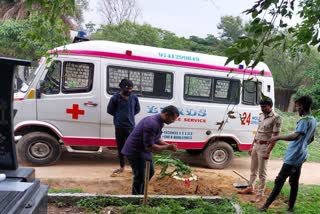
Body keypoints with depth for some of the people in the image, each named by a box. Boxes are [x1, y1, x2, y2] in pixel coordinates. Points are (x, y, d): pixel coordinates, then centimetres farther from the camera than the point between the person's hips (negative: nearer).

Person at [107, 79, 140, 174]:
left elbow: (137, 109, 14)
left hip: (131, 126, 0)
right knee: (120, 147, 10)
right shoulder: (115, 98, -5)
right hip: (119, 127, 0)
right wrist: (119, 116, 4)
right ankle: (122, 167, 23)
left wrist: (129, 115, 4)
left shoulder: (134, 98, 1)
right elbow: (109, 110, 4)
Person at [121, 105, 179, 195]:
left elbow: (156, 139, 14)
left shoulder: (158, 121, 1)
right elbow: (149, 146, -29)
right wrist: (167, 147, -21)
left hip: (143, 150, 11)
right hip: (135, 151, -10)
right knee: (140, 177, -1)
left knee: (150, 172, 20)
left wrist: (168, 145, 0)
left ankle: (140, 194, 36)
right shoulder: (152, 124, -30)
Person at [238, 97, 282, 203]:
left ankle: (259, 194, 10)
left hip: (264, 147, -8)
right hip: (256, 145, 8)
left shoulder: (276, 118, -14)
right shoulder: (261, 116, 10)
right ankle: (250, 188, 35)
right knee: (253, 169, 19)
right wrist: (252, 146, 16)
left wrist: (268, 152, -20)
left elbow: (275, 137, -16)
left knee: (262, 172, 0)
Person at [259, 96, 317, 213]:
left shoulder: (305, 120, -19)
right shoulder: (313, 120, 12)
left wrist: (278, 137, -23)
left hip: (293, 157, -9)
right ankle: (290, 207, 20)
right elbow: (311, 139, 24)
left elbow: (295, 136, -32)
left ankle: (267, 205, 0)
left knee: (280, 181, -5)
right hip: (300, 157, 9)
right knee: (294, 182, 13)